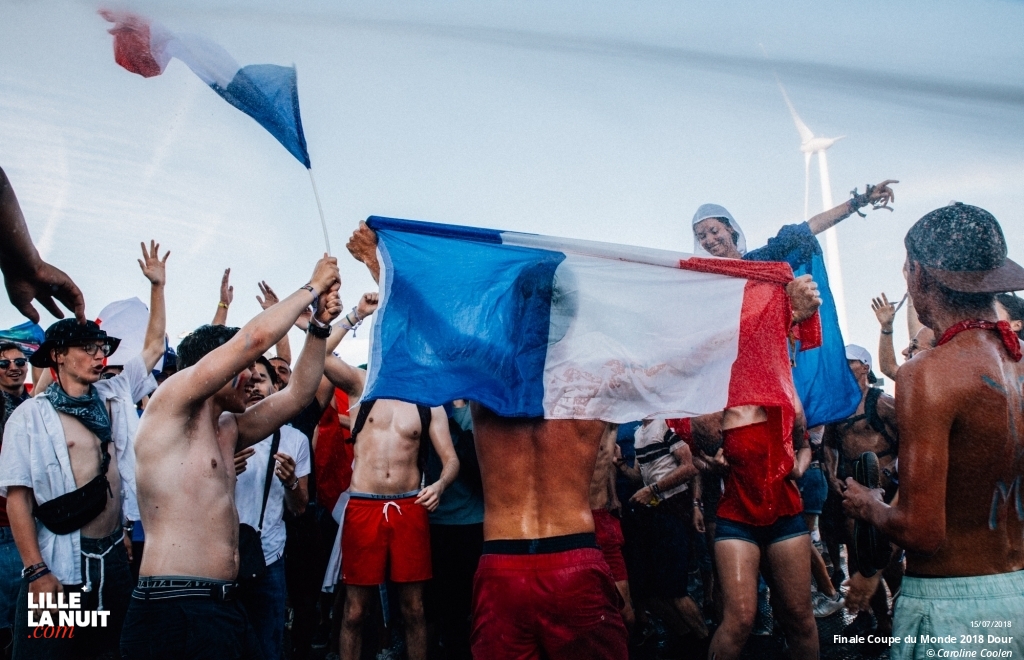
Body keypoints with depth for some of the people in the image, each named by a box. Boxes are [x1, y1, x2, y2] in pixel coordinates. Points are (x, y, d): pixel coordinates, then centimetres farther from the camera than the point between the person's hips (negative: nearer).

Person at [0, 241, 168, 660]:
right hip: (61, 565, -5)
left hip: (115, 556, 5)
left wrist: (157, 285, 8)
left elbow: (154, 346, 16)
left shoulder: (114, 397, 9)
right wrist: (36, 571, -16)